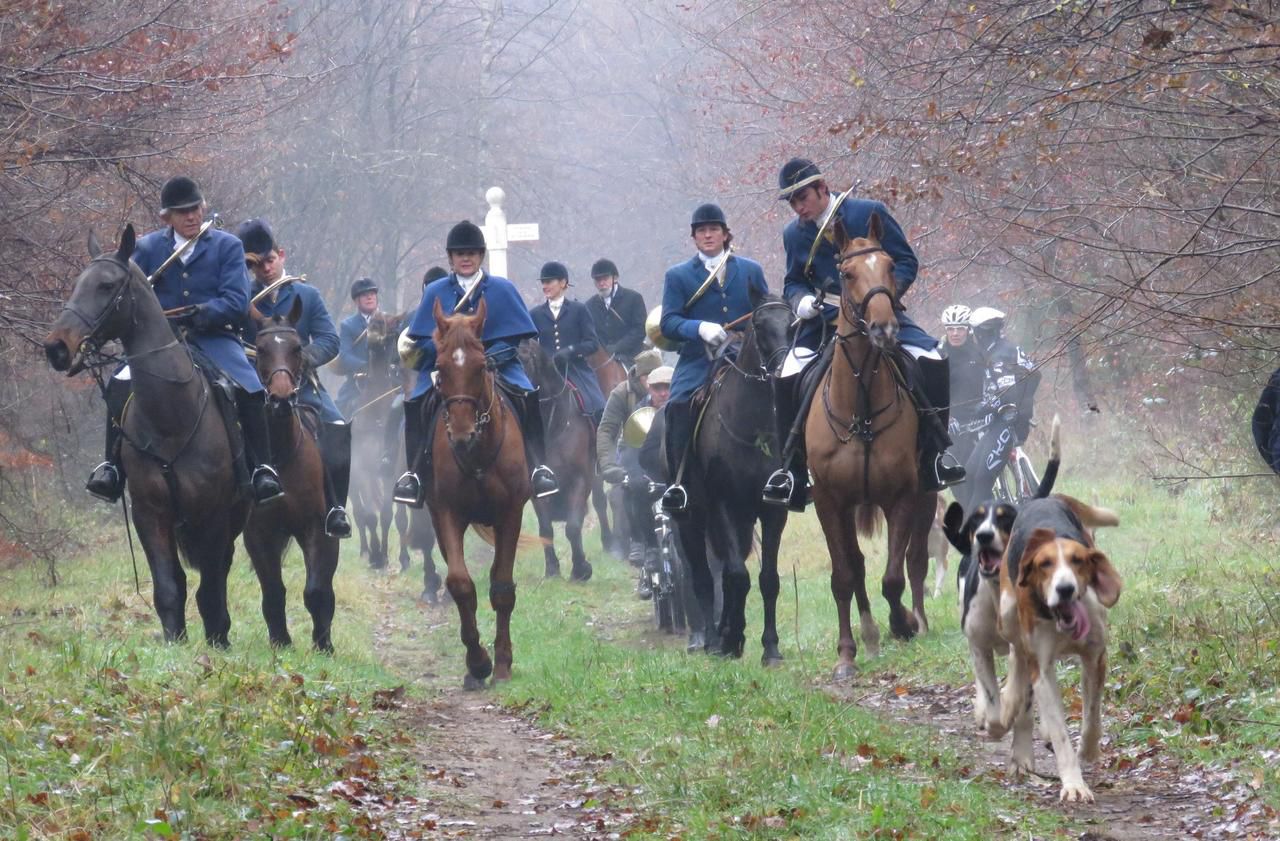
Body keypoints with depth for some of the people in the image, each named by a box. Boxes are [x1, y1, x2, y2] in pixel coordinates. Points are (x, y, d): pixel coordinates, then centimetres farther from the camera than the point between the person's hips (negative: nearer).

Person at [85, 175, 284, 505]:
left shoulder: (227, 246, 5)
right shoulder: (147, 247, 11)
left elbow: (237, 302, -5)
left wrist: (201, 314, -21)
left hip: (214, 339, -1)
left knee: (249, 391, -27)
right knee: (120, 388, -25)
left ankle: (261, 470, -17)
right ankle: (112, 467, -15)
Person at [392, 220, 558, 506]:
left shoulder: (502, 289, 6)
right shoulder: (436, 292, 8)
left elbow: (515, 336, 3)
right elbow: (423, 341, 5)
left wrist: (490, 357, -13)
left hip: (497, 363, -1)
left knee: (525, 396, -29)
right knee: (418, 403, -27)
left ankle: (538, 468, -23)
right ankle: (413, 472, -19)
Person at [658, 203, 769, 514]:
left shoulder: (750, 270, 17)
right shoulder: (678, 276, 12)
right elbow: (669, 323, 0)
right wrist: (700, 328, -19)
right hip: (698, 368, -1)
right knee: (678, 408, -26)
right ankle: (678, 484, -20)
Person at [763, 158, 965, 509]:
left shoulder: (871, 213, -5)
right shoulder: (794, 234, 5)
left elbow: (906, 263, -2)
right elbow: (793, 282, 16)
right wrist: (801, 300, -8)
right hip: (825, 320, 2)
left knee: (930, 361, -23)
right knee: (787, 378, -21)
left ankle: (933, 454, -9)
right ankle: (792, 467, -9)